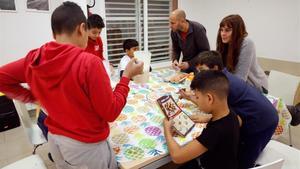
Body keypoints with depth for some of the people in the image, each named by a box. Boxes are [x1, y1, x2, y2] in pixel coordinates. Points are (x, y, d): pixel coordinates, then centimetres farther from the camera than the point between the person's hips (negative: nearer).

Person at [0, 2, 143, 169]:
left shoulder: (34, 59, -8)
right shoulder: (89, 62, -25)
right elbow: (111, 113, -20)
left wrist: (32, 97, 4)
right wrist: (127, 76, -11)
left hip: (54, 141, 6)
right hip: (86, 147, -5)